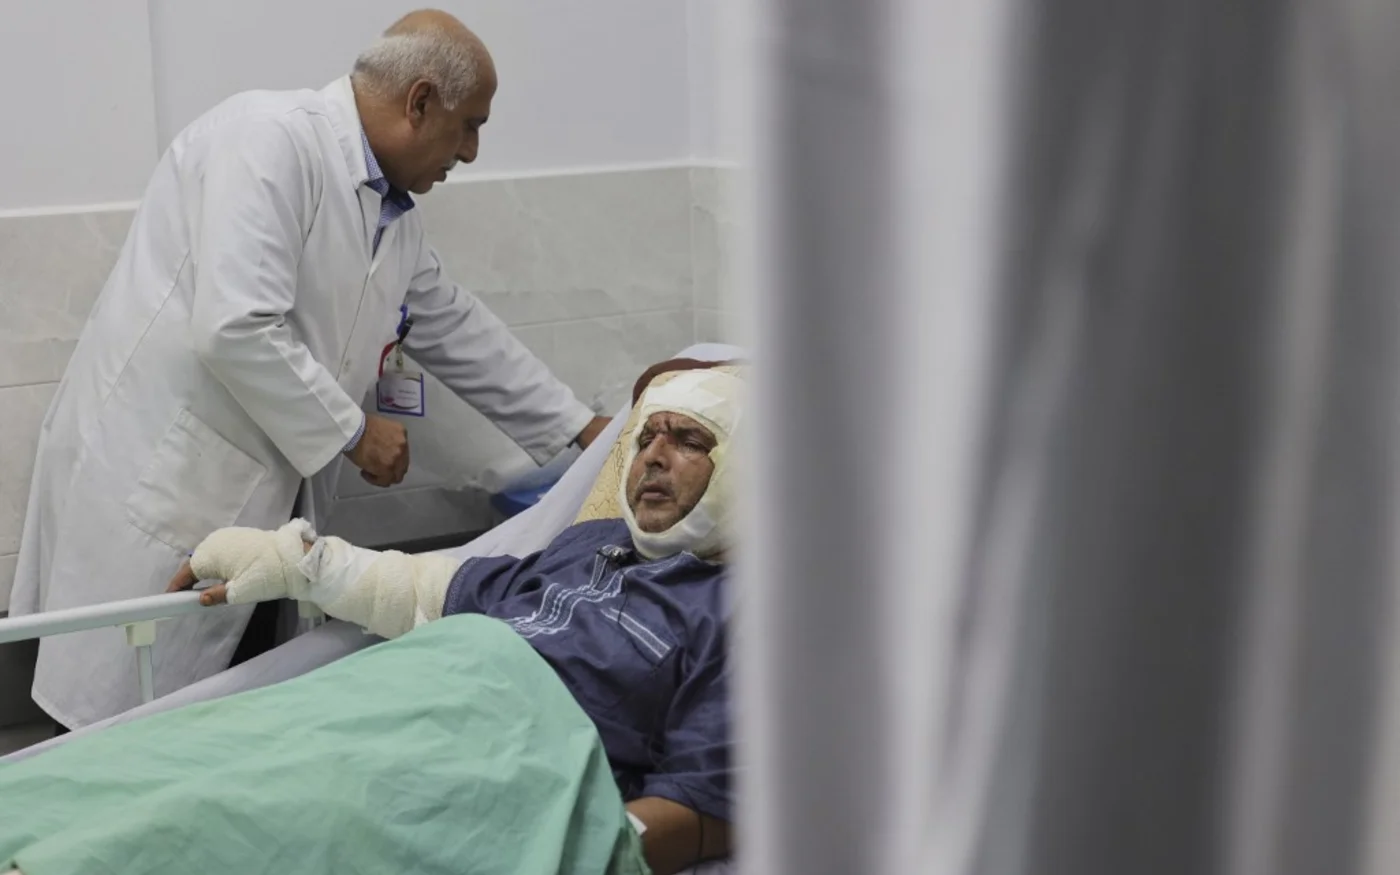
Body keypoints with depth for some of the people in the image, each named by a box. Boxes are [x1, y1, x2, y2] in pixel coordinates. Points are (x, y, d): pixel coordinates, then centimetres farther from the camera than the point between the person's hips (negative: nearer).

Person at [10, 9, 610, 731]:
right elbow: (234, 327, -25)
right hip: (151, 480, -9)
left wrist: (581, 428, 26)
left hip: (253, 503, 9)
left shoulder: (395, 217, 12)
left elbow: (459, 333, 25)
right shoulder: (272, 138, -16)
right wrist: (350, 431, -13)